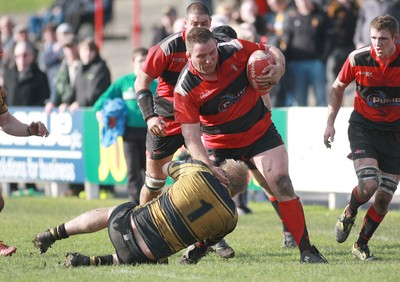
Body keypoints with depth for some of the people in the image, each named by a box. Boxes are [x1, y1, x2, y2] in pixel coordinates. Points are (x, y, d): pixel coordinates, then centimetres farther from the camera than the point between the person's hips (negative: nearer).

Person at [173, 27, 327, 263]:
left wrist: (278, 67, -20)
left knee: (280, 182, -13)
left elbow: (271, 50, 2)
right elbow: (191, 138, -23)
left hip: (260, 131, 1)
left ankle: (306, 250, -8)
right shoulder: (185, 90, -21)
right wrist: (207, 167, -37)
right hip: (220, 143, -1)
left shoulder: (236, 50, -16)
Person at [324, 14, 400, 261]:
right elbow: (338, 87, 6)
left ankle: (362, 244, 21)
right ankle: (349, 214, 13)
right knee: (369, 184, -21)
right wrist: (330, 122, 3)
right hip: (363, 126, -2)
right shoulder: (358, 59, -13)